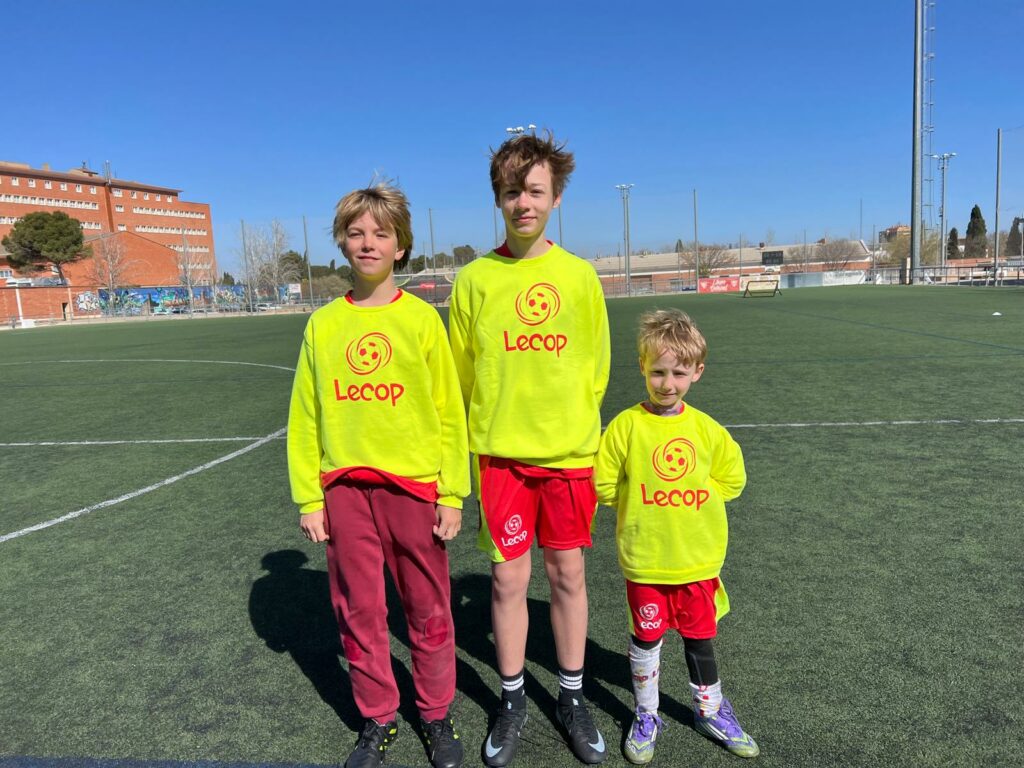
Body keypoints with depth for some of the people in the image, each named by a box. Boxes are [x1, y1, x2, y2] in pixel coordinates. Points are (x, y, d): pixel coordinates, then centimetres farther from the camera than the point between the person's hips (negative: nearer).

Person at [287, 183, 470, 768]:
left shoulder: (421, 318, -2)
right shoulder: (324, 323, 4)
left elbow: (449, 411, -2)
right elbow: (305, 417, 6)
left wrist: (453, 493, -4)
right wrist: (308, 498, 3)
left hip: (413, 484, -2)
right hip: (344, 487, 2)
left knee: (429, 611, 9)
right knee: (359, 612, 11)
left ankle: (438, 716, 31)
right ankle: (379, 721, 31)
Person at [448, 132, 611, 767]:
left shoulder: (580, 275, 0)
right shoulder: (475, 278, -3)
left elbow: (596, 365, 8)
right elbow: (459, 372, 4)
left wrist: (573, 421, 9)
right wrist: (485, 428, 6)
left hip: (569, 452, 1)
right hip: (500, 452, -1)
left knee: (568, 573, 11)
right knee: (508, 578, 7)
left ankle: (573, 698, 30)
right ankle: (513, 700, 29)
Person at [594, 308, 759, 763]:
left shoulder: (707, 430, -4)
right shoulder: (626, 426, -12)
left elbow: (731, 478, 7)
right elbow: (604, 483, -7)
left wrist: (697, 496, -3)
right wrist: (641, 504, -6)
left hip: (698, 558, 2)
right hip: (644, 559, -2)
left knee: (700, 637, 19)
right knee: (646, 641, 13)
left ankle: (711, 712, 41)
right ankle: (646, 718, 35)